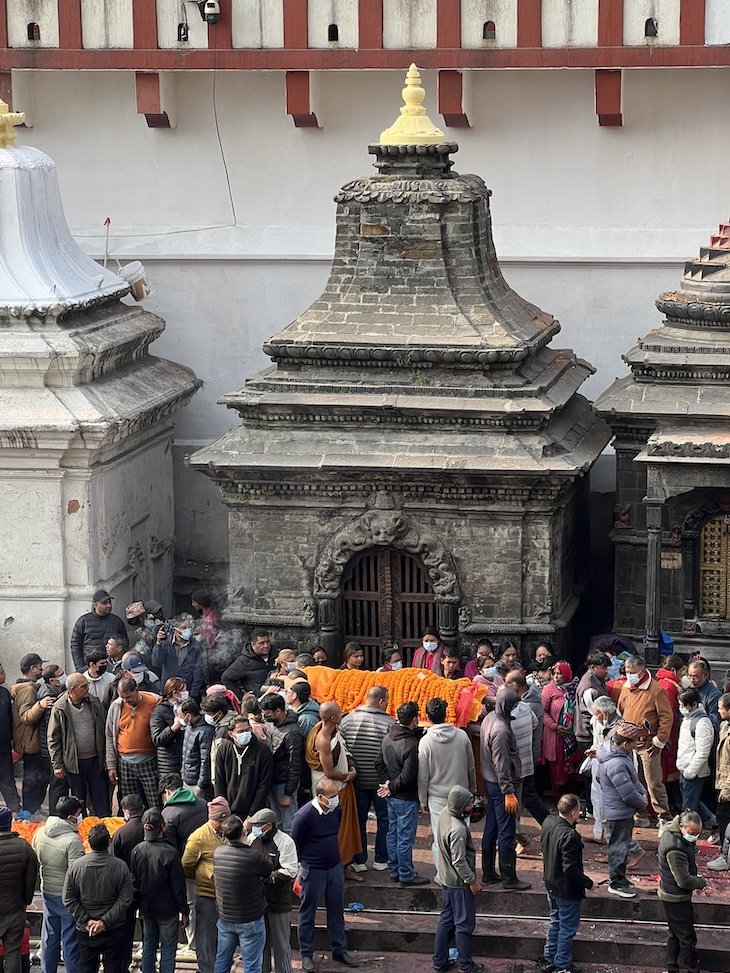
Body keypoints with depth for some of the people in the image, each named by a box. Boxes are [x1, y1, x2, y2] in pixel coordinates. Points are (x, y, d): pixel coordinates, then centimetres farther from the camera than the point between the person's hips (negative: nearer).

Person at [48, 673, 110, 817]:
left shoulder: (95, 703, 0)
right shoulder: (60, 709, -9)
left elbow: (104, 731, 6)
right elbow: (53, 739, -4)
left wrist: (106, 757, 4)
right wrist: (57, 765, -7)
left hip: (96, 760, 2)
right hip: (74, 763, -2)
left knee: (101, 800, 4)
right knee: (78, 801, 9)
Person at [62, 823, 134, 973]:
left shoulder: (75, 866, -9)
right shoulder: (120, 867, -13)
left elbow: (69, 900, -7)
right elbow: (125, 899, -14)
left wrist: (86, 920, -7)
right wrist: (105, 921, -13)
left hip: (85, 932, 1)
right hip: (114, 931, -1)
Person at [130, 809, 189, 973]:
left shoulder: (137, 851, -8)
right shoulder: (170, 853, -21)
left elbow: (133, 881, 3)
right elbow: (178, 886, -14)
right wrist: (184, 911, -3)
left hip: (146, 909, 5)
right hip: (167, 910, -5)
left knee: (148, 947, 17)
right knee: (168, 950, 5)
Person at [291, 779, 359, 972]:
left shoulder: (336, 809, -4)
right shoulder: (304, 815, -22)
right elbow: (294, 845, -12)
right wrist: (299, 872, -6)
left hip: (335, 867, 6)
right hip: (312, 870, -6)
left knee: (337, 910, 15)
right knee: (307, 913, 7)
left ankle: (339, 950, 29)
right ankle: (306, 955, 19)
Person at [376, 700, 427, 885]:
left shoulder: (388, 737, 2)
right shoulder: (411, 745, -24)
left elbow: (379, 763, 9)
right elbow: (407, 775, -24)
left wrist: (387, 782, 3)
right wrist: (392, 787, -10)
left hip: (392, 796, 9)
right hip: (406, 798, -8)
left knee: (393, 833, 17)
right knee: (405, 837, 1)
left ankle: (394, 870, 27)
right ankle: (406, 875, 9)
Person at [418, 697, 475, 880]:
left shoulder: (426, 741, -13)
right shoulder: (462, 736, -5)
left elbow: (423, 776, -7)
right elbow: (471, 767, 5)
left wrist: (423, 800, 4)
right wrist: (472, 789, 20)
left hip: (437, 796, -3)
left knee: (440, 837, 6)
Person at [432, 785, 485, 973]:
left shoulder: (444, 813, -4)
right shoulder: (458, 829, -32)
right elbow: (459, 861, -25)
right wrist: (472, 881, -15)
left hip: (447, 879, 9)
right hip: (459, 882, -9)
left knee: (446, 919, 19)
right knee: (464, 924, 6)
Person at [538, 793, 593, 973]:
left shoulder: (548, 822, -7)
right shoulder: (569, 836, -31)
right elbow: (570, 868, -29)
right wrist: (588, 883, -15)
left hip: (551, 883, 8)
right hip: (567, 889, -8)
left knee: (556, 921, 25)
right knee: (568, 928, 9)